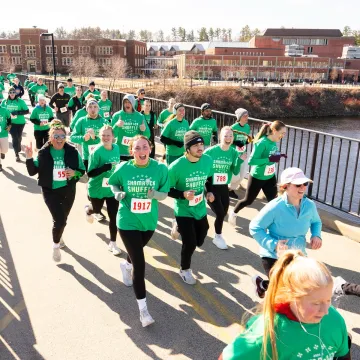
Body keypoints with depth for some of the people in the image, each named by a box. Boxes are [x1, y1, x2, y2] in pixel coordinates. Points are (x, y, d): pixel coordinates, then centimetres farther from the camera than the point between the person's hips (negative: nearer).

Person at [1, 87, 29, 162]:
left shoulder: (20, 101, -8)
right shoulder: (5, 102, -2)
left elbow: (27, 111, -9)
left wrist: (17, 112, -22)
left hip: (20, 122, 0)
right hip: (11, 122, 0)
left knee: (19, 137, 16)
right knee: (15, 137, -9)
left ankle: (18, 149, 44)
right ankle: (17, 154, -1)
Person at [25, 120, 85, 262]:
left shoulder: (72, 152, -7)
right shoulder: (44, 153, -10)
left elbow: (82, 170, 1)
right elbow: (32, 172, -8)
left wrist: (74, 173, -20)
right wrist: (29, 158, -23)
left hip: (68, 191, 2)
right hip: (50, 191, -2)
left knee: (62, 219, 18)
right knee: (59, 220, -12)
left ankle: (58, 236, 52)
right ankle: (56, 245, 17)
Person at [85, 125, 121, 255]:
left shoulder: (116, 148, -6)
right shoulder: (97, 151, -23)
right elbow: (90, 173, -24)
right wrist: (106, 167, -35)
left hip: (112, 189, 3)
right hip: (97, 189, -3)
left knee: (114, 216, 1)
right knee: (97, 210, 23)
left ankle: (112, 244, 17)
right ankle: (88, 210, 62)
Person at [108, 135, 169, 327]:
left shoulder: (160, 168, -14)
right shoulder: (123, 168, -14)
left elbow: (165, 193, -6)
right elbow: (112, 183, 5)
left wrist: (155, 194, -28)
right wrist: (117, 193, -16)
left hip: (149, 221, 3)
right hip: (128, 221, -3)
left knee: (136, 253, 29)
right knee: (139, 263, -7)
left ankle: (125, 265, 67)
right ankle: (143, 309, 6)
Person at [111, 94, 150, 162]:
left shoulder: (140, 116, 3)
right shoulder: (117, 115, -1)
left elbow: (147, 136, 4)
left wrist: (145, 130, -18)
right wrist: (116, 126, -24)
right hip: (121, 152, -1)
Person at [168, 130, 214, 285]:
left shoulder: (208, 160, -11)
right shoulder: (177, 166, -24)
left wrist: (209, 192, -6)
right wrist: (183, 195, -29)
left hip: (200, 210, 5)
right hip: (184, 211, -5)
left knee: (199, 241, 16)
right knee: (190, 243, -2)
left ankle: (179, 227, 46)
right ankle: (185, 270, 29)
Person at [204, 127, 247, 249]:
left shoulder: (234, 153, -4)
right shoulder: (211, 151, -17)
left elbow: (235, 172, -4)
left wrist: (240, 161, -19)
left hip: (224, 187, 5)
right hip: (210, 187, -5)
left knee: (224, 212, 14)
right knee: (220, 213, -9)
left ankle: (218, 235, 39)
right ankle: (218, 237, 16)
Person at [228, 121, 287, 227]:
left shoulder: (274, 142, -5)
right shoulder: (262, 143, -27)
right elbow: (251, 161, -31)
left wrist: (279, 156, -7)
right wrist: (269, 159, -34)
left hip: (270, 177, 6)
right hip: (257, 177, -6)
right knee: (248, 200, 14)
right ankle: (233, 213, 41)